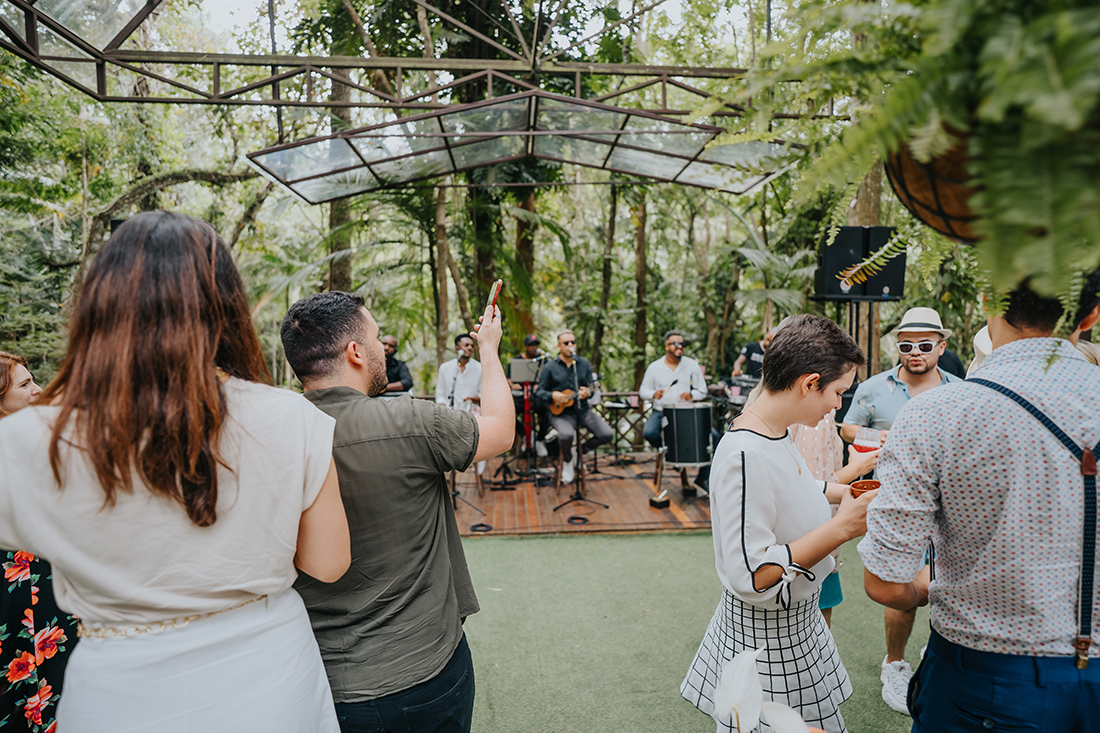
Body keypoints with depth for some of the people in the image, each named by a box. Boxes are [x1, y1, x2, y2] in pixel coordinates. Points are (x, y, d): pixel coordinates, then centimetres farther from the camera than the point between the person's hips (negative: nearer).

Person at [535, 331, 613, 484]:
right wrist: (553, 395, -19)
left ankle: (581, 451, 15)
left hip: (583, 410, 4)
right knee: (566, 435, -35)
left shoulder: (584, 363, 10)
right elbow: (539, 392, 1)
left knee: (607, 434, -14)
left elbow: (592, 386, 7)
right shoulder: (549, 367, 0)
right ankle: (567, 460, 2)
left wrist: (588, 392, -17)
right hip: (561, 412, -4)